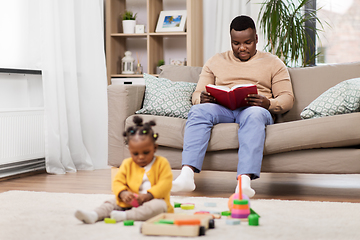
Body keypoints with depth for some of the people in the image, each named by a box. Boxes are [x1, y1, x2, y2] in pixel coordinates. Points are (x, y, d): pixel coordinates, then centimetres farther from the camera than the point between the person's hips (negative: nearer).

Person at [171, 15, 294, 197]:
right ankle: (186, 176, -47)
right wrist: (202, 99, -9)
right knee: (198, 111, -33)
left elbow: (287, 98, 9)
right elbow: (197, 94, 18)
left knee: (253, 115, -40)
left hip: (256, 110, -1)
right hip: (222, 109, 2)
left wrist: (268, 103, -15)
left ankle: (244, 182, -55)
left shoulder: (272, 63, 19)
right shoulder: (216, 62, 24)